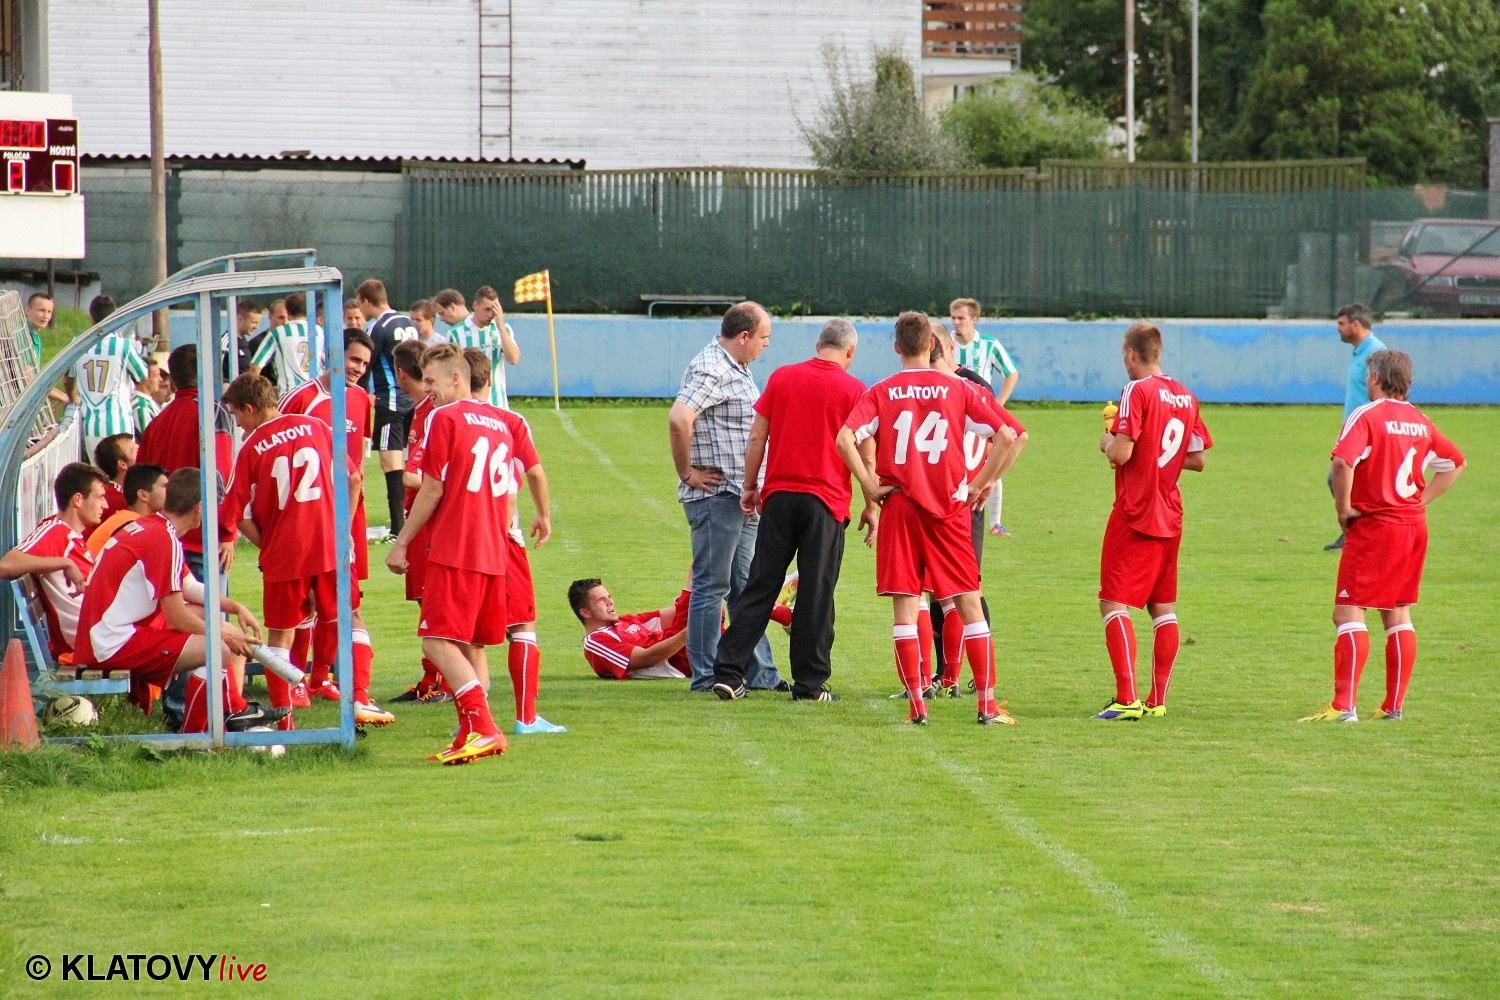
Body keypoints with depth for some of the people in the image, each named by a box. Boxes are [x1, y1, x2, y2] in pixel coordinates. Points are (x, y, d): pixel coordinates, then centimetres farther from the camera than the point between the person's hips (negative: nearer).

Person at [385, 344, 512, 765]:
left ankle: (482, 728, -22)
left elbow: (432, 489, -9)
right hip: (492, 554, 8)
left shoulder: (444, 417, -6)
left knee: (439, 642, -10)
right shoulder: (498, 423, 16)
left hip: (454, 552, -8)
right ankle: (472, 736, 10)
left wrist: (402, 542, -3)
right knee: (471, 645, 13)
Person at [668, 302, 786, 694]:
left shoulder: (737, 370, 17)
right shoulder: (710, 370, -16)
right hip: (715, 496, -10)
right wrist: (687, 474, -20)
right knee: (712, 587, -4)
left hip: (741, 499, 10)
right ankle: (707, 677, 0)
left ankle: (759, 673, 19)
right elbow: (679, 419, -30)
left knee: (746, 587, 14)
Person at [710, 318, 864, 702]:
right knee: (815, 594, 2)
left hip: (778, 495, 3)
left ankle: (728, 672, 2)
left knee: (759, 586, 7)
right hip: (826, 499, -3)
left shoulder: (782, 378, 7)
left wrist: (750, 486, 15)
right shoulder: (854, 390, -2)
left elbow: (757, 436, 7)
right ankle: (810, 682, 3)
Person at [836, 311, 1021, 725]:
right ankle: (987, 703, 3)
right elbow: (1007, 436, -4)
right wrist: (982, 484, 4)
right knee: (969, 604, 6)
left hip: (899, 507, 0)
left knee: (904, 609, 2)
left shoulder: (880, 393, 1)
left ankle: (916, 704, -3)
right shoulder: (957, 389, 2)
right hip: (950, 506, 0)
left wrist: (869, 486, -5)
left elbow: (845, 439, -12)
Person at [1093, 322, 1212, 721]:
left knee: (1114, 603, -6)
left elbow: (1122, 453, -20)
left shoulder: (1137, 391, -13)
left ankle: (1127, 699, -16)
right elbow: (1197, 460, 13)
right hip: (1170, 517, 7)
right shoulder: (1185, 396, 8)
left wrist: (1107, 442, 1)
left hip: (1135, 515, -7)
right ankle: (1158, 700, 13)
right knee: (1163, 607, 13)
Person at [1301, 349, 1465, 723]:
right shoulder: (1420, 421, 9)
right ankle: (1394, 706, 14)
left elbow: (1343, 461, -27)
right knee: (1398, 615, 13)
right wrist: (1422, 500, 14)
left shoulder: (1367, 416, -12)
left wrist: (1343, 508, -14)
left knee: (1348, 613, -5)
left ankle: (1343, 706, -13)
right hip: (1414, 526, 7)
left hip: (1373, 525, -7)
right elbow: (1455, 462, 20)